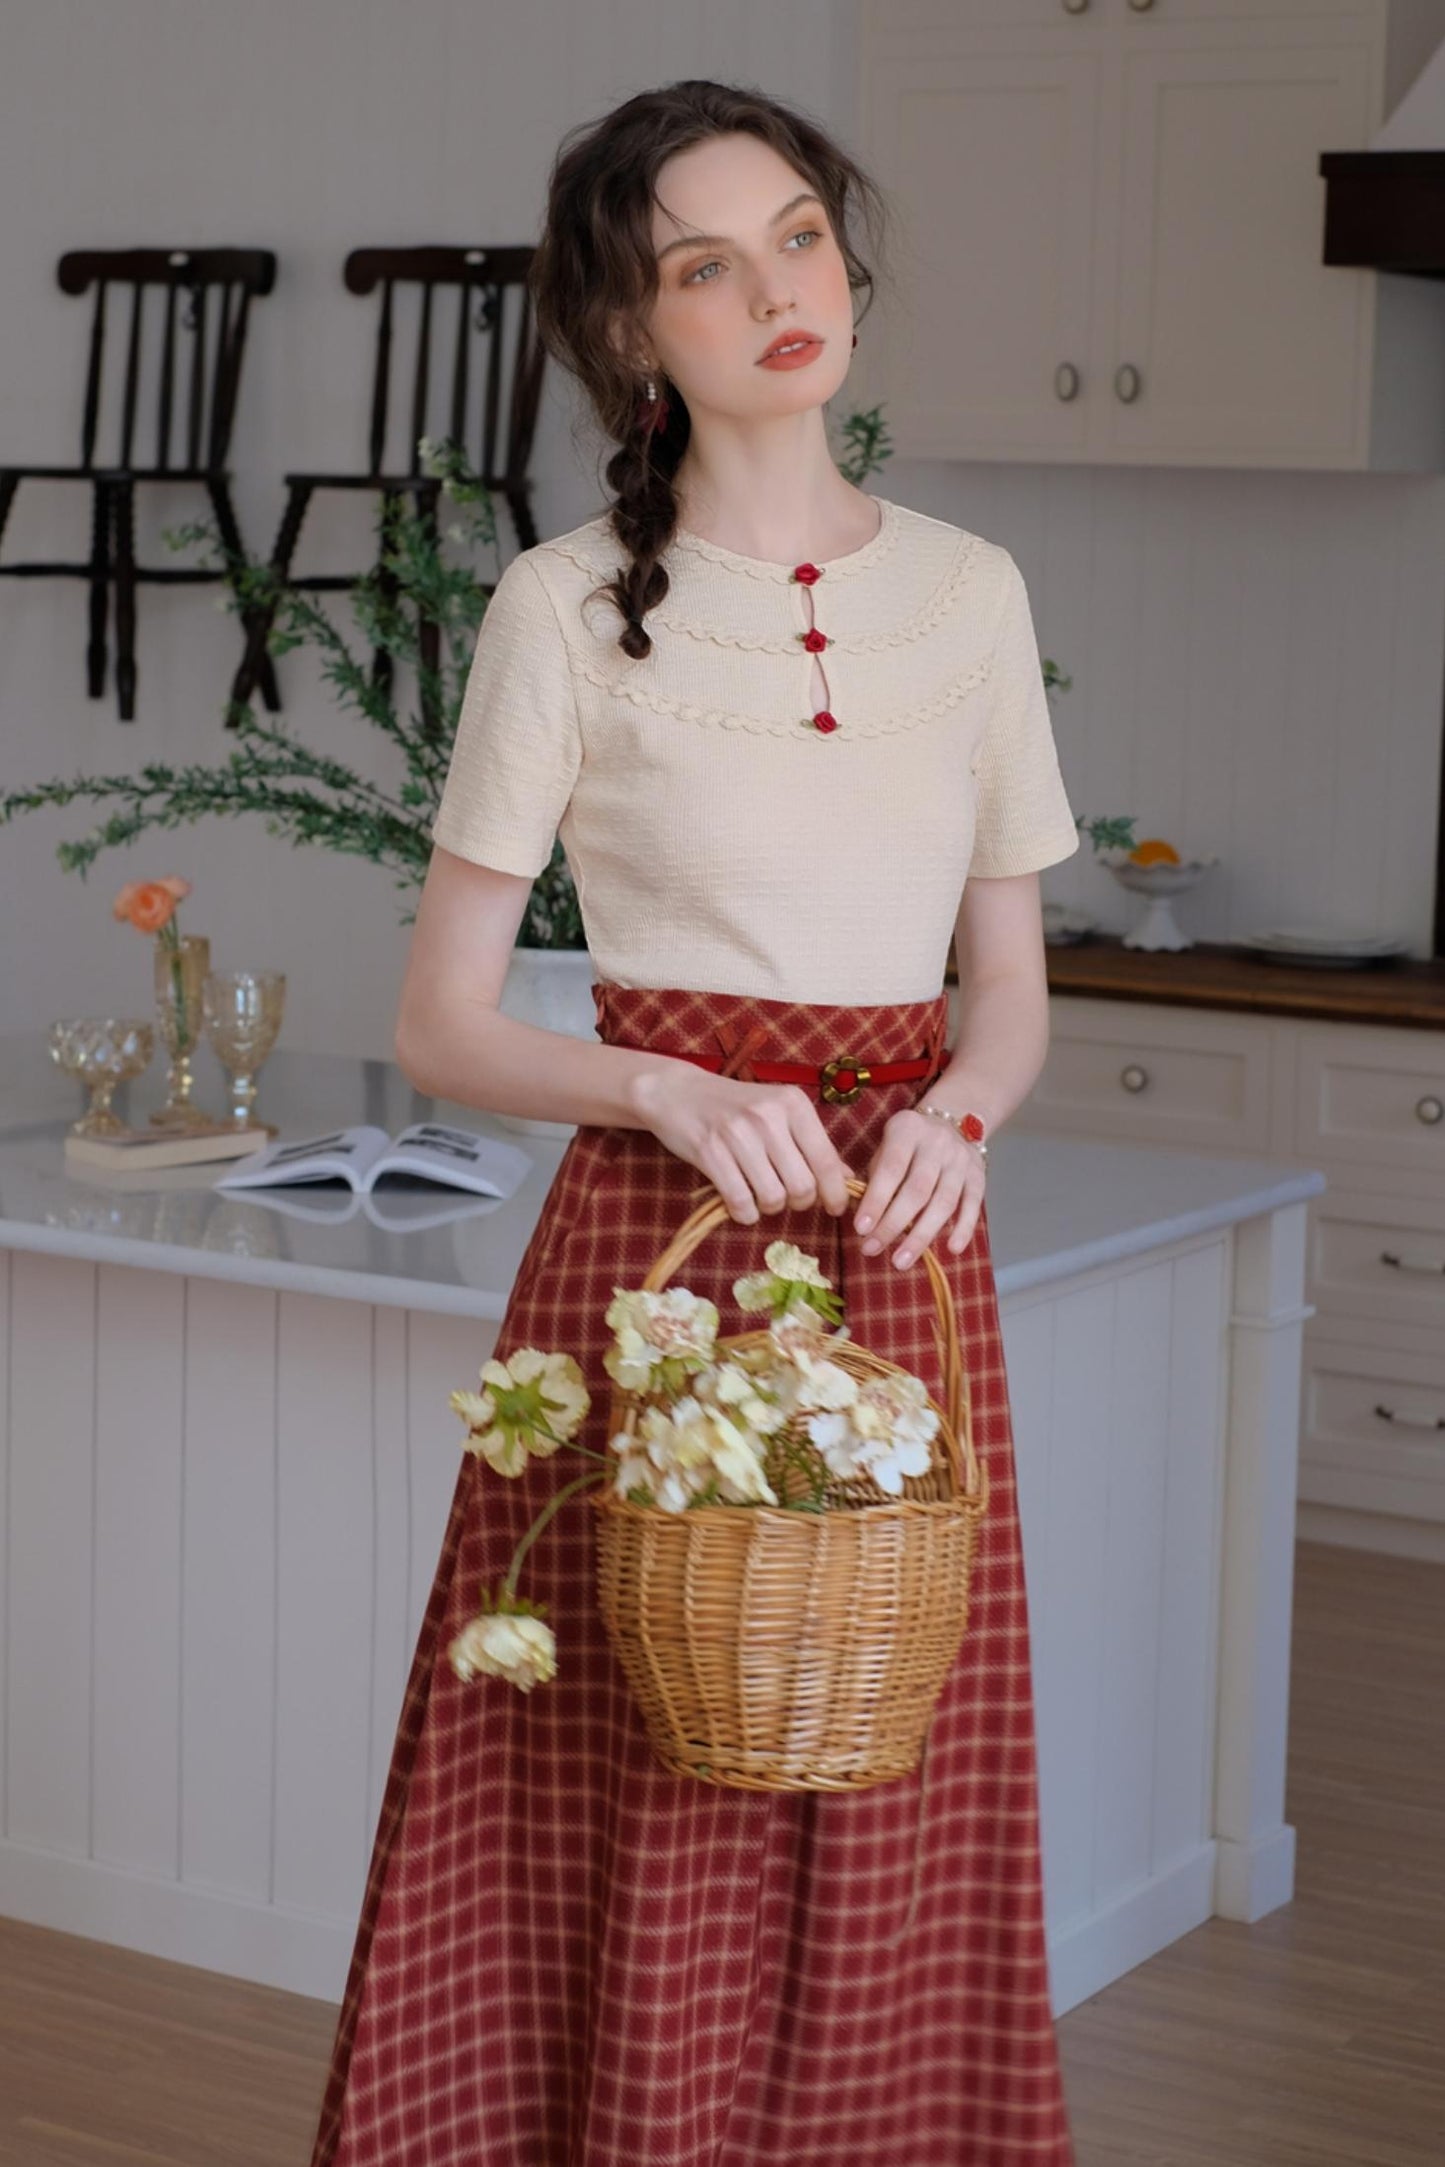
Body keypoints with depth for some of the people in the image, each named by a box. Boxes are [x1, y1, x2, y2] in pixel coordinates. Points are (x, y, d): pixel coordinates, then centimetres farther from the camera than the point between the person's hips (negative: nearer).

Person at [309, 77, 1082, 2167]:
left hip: (907, 1248, 3)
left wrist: (957, 1112, -7)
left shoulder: (973, 592, 8)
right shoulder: (570, 608, -2)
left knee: (887, 1851, 7)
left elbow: (1011, 985, 14)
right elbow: (441, 1025, -1)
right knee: (638, 1851, -1)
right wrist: (683, 1095, -17)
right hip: (655, 1235, -3)